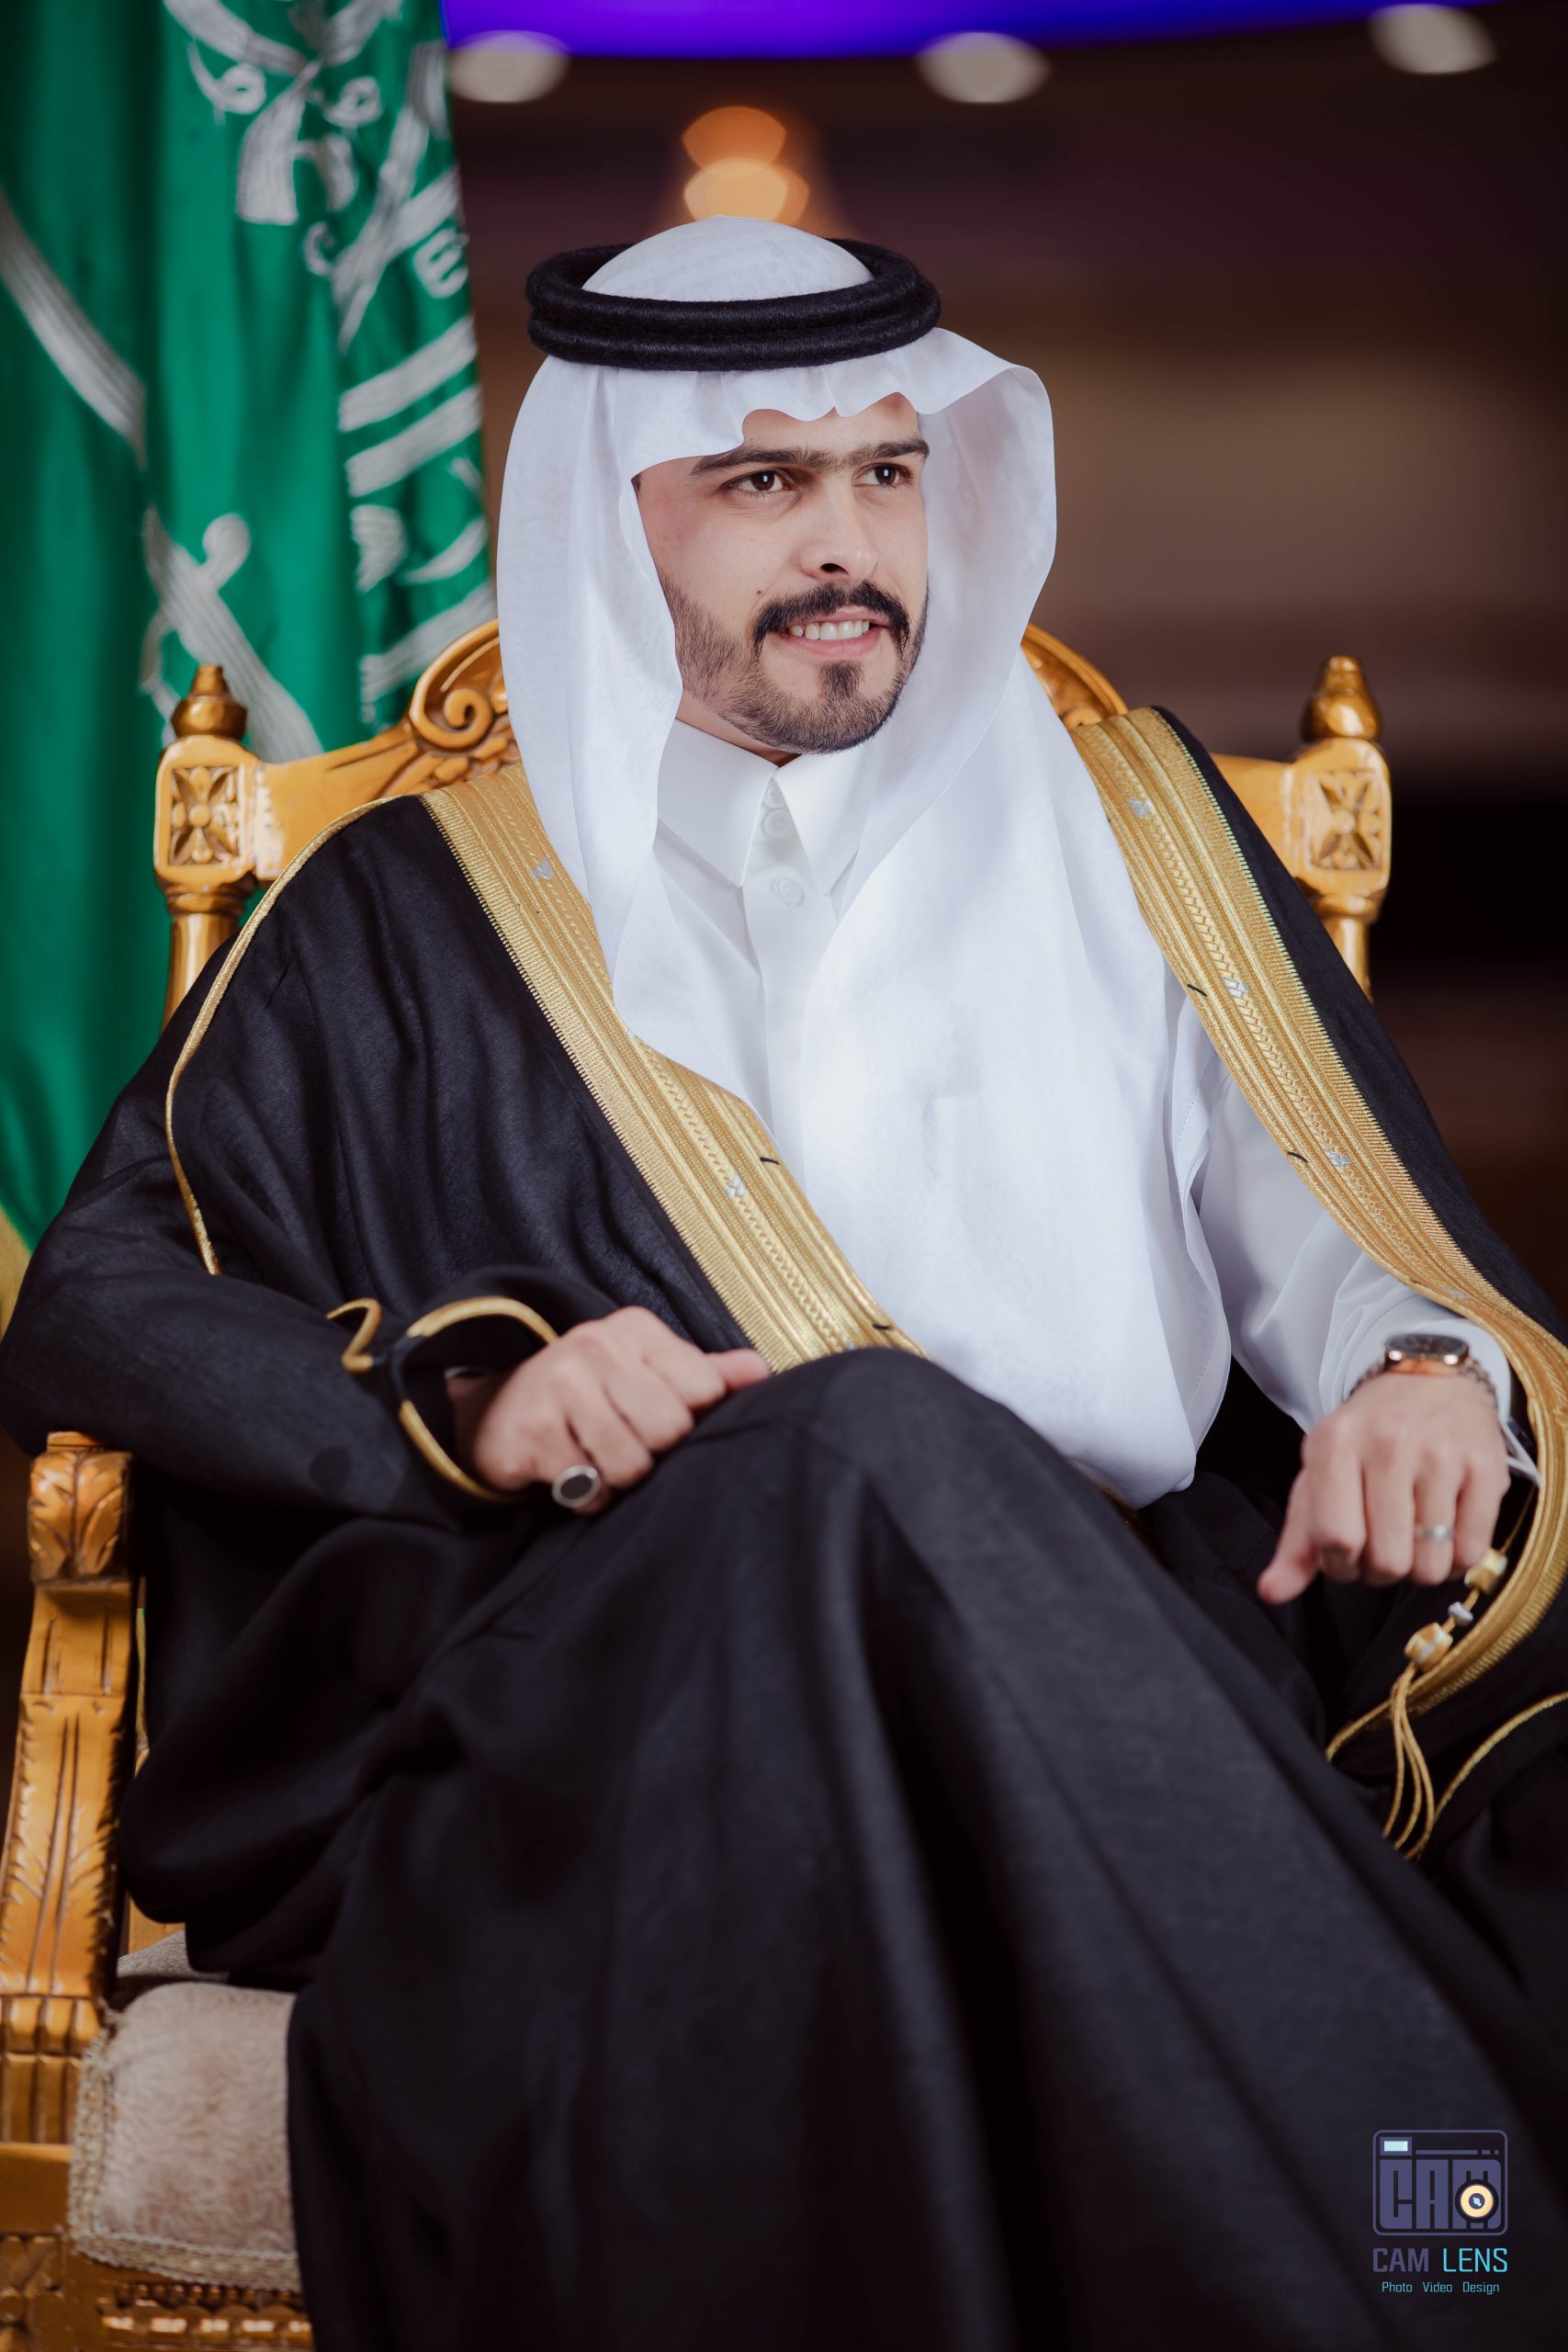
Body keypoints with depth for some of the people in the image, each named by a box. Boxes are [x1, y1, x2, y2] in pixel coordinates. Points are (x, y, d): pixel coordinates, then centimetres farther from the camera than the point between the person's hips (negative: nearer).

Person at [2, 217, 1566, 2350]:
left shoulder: (1118, 827, 23)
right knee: (864, 1433, -34)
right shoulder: (420, 913, 18)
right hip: (580, 1681, 0)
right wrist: (465, 1393, -9)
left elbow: (1322, 1219, 15)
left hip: (1114, 1665, 1)